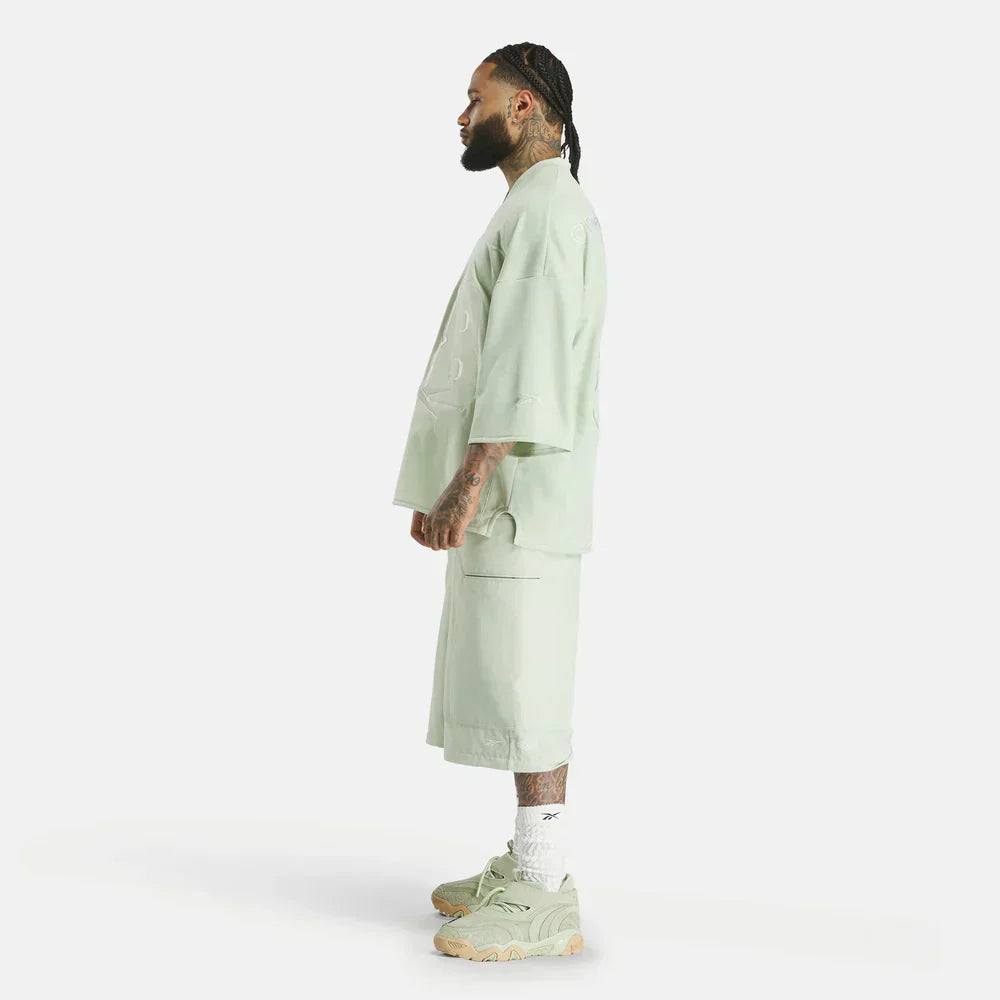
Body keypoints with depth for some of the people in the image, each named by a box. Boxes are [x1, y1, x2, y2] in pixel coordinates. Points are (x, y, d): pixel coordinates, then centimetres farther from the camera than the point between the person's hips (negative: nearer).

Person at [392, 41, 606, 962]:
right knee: (512, 684, 13)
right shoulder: (531, 209, 22)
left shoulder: (547, 206, -9)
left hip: (520, 498, -10)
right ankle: (526, 866, 22)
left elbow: (527, 364, -19)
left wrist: (468, 485, -22)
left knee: (521, 686, -8)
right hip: (496, 498, 10)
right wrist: (450, 490, 20)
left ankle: (547, 899, -2)